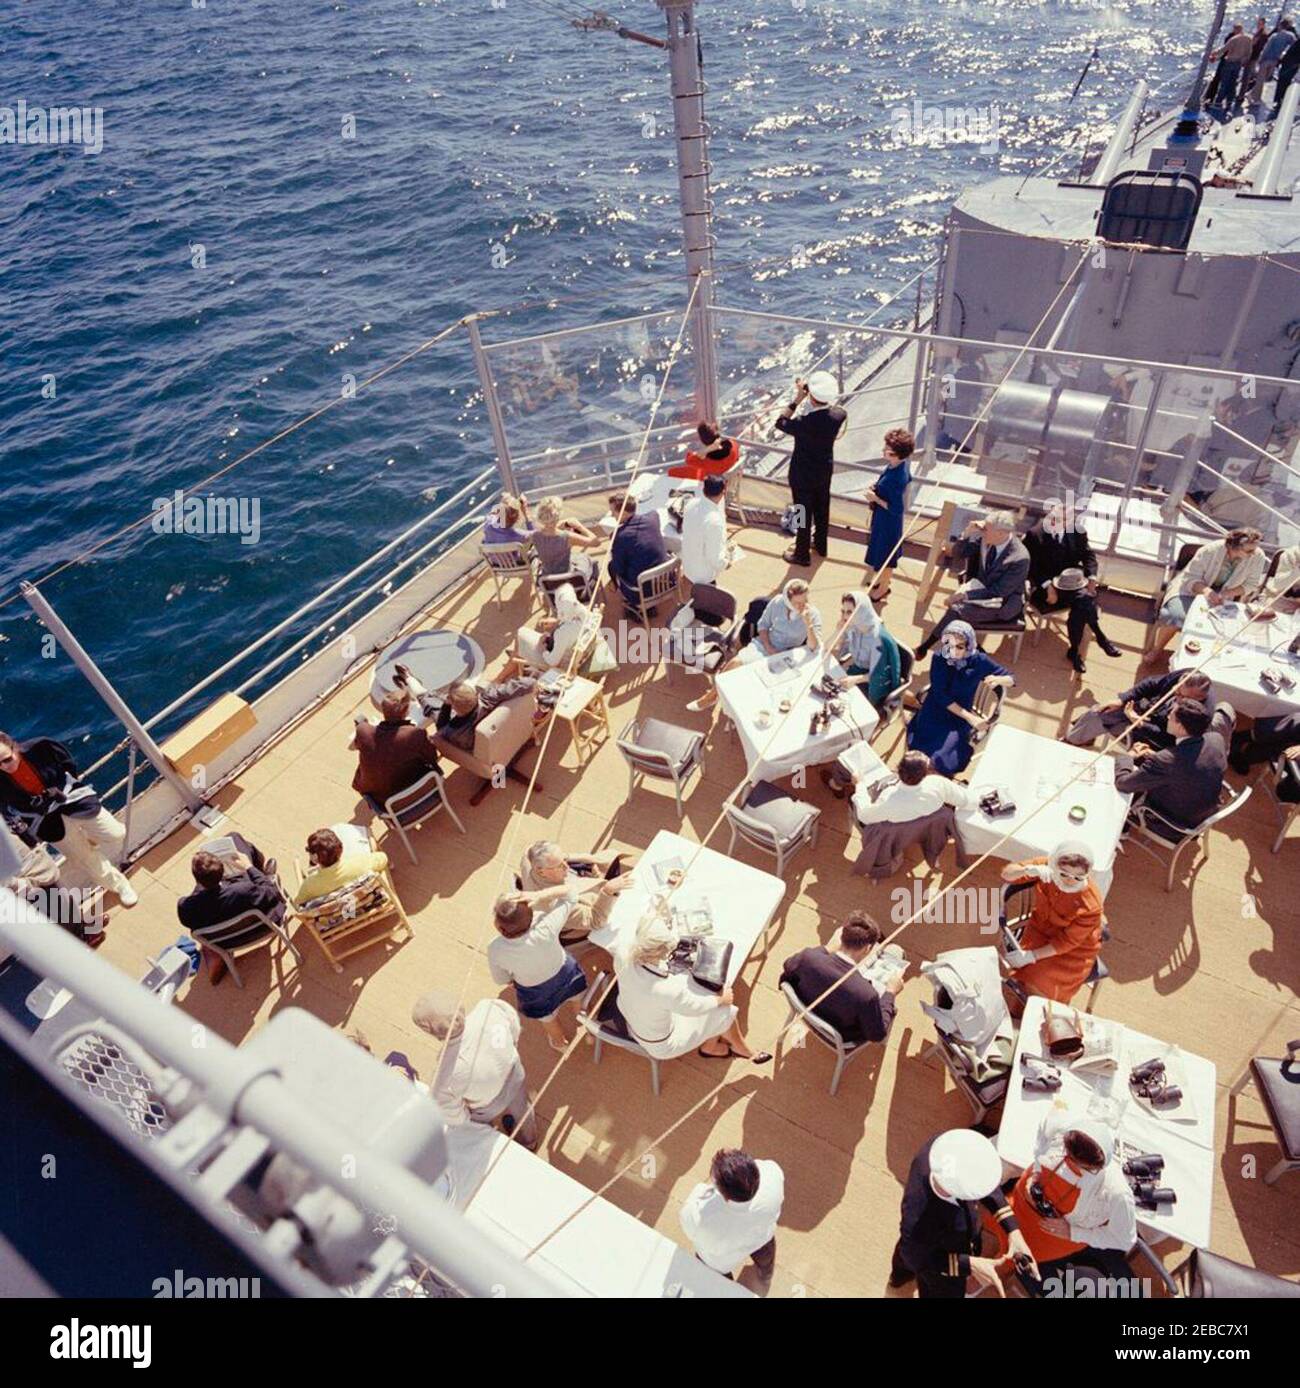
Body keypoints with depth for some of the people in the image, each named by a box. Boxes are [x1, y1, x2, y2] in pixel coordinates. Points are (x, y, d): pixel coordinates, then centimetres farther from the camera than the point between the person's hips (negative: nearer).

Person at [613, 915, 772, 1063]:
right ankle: (710, 1047, 39)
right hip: (661, 1045, -5)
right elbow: (696, 1007, -19)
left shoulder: (622, 955, -29)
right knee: (724, 1011, 8)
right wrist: (721, 999, -1)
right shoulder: (668, 991, -41)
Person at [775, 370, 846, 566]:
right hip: (825, 470, 5)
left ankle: (802, 554, 32)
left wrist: (797, 399, -16)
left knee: (803, 513, 14)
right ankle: (820, 544, 47)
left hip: (803, 474, -5)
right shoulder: (839, 415, -19)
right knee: (822, 508, 25)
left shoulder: (803, 423, -35)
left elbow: (780, 422, -15)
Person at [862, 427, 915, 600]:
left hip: (888, 520, -9)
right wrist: (879, 487, 2)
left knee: (884, 554, 14)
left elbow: (897, 509, -31)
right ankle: (885, 577, 53)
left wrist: (876, 499, -24)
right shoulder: (901, 465, -12)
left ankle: (883, 589, 36)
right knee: (886, 551, 29)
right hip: (885, 517, 9)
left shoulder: (895, 480, -38)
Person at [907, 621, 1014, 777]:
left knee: (942, 760, -22)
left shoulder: (979, 661, -12)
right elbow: (940, 695, -14)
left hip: (959, 717, 0)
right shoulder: (940, 658, -13)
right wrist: (969, 717, -19)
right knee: (920, 748, -23)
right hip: (935, 710, 1)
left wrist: (999, 680, -26)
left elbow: (1011, 678, -1)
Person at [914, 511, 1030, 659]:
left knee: (957, 609, -26)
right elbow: (959, 554, 3)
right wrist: (967, 533, -16)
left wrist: (965, 594, -25)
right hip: (982, 586, 6)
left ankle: (925, 646, -11)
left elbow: (998, 592, -21)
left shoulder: (1020, 559, -26)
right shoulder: (985, 538, -10)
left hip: (1001, 603, -6)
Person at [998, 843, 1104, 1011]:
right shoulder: (1047, 866, -21)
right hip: (1041, 930, 4)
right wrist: (1029, 870, -37)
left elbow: (1068, 941, -20)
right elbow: (1006, 874, -16)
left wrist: (1032, 956, -21)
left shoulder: (1091, 905, -30)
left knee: (1041, 986, -19)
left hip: (1073, 951, -4)